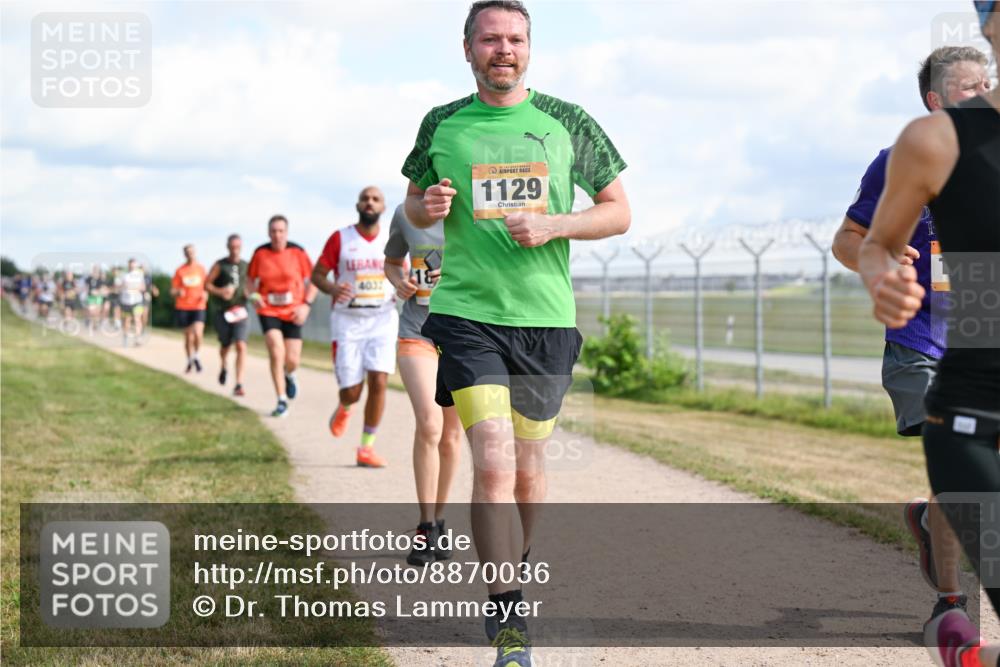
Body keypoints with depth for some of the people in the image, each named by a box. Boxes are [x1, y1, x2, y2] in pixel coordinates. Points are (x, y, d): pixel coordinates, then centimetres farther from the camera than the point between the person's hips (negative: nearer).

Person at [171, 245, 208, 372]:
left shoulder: (201, 269, 5)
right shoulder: (180, 271, 2)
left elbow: (205, 286, 17)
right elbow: (172, 291, 3)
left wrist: (205, 294, -5)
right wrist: (177, 292, -19)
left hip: (198, 306, 0)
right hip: (183, 307, 0)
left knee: (197, 333, -20)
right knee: (188, 336, 8)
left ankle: (196, 356, 6)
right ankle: (190, 362, 27)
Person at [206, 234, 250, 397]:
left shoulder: (246, 266, 7)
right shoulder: (220, 266, 0)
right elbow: (207, 284, 1)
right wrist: (219, 291, -17)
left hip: (241, 311, 1)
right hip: (223, 312, 0)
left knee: (241, 346, -15)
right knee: (225, 346, 13)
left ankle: (239, 385, -17)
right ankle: (223, 368, 48)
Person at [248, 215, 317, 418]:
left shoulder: (297, 252, -5)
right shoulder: (260, 253, -2)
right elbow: (250, 278, 12)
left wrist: (306, 304, -10)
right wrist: (254, 295, -7)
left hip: (293, 312, 0)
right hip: (268, 311, 0)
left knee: (292, 360, -1)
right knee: (276, 353, -17)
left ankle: (289, 375, 38)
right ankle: (282, 402, -7)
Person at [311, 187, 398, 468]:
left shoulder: (392, 240, 5)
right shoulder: (340, 239, -1)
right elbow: (317, 274, 1)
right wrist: (332, 289, -21)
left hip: (383, 320, 1)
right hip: (347, 321, -1)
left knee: (379, 382, -13)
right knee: (352, 391, -3)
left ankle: (366, 448, -1)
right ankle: (344, 409, 37)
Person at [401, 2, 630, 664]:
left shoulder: (567, 123, 4)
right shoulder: (443, 125, 5)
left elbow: (619, 212, 7)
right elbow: (414, 203, 20)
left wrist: (552, 225, -10)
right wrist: (426, 208, -5)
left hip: (546, 317, 1)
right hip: (467, 315, -1)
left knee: (527, 468, 12)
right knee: (492, 463, -15)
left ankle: (522, 563, 42)